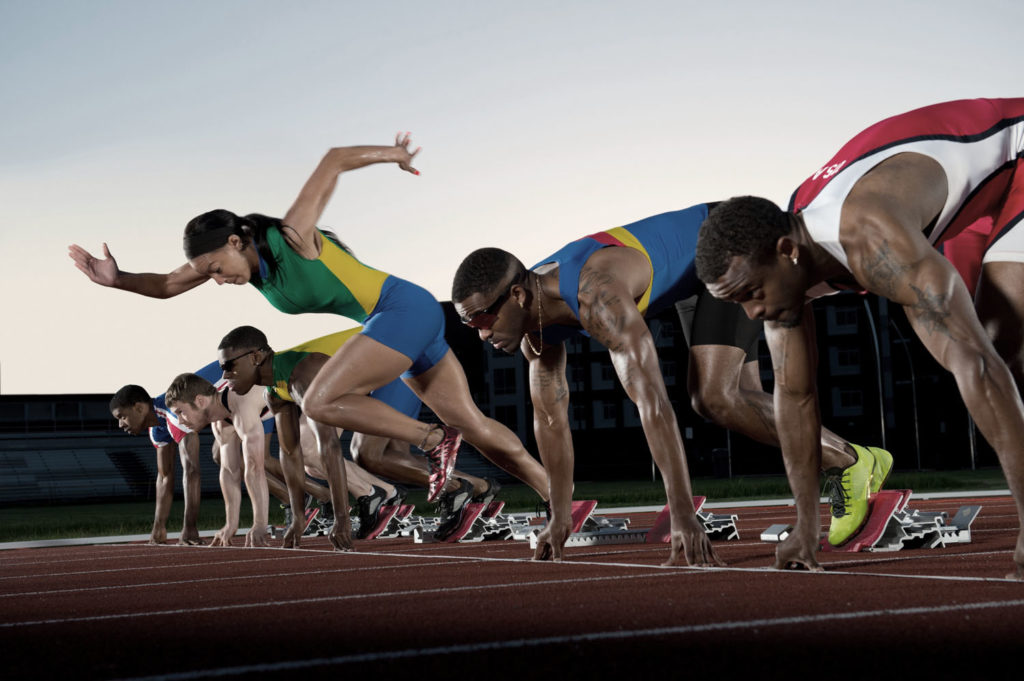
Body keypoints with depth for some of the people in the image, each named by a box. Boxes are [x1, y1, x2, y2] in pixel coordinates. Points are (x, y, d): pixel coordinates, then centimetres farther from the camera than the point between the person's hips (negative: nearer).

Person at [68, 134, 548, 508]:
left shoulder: (291, 237, -22)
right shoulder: (236, 261, 0)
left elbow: (334, 161, -15)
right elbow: (168, 285, 6)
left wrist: (391, 154, -1)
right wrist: (116, 279, -10)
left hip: (405, 308, -9)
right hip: (395, 321, 9)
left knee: (321, 402, -18)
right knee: (473, 426, 11)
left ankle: (433, 439, -9)